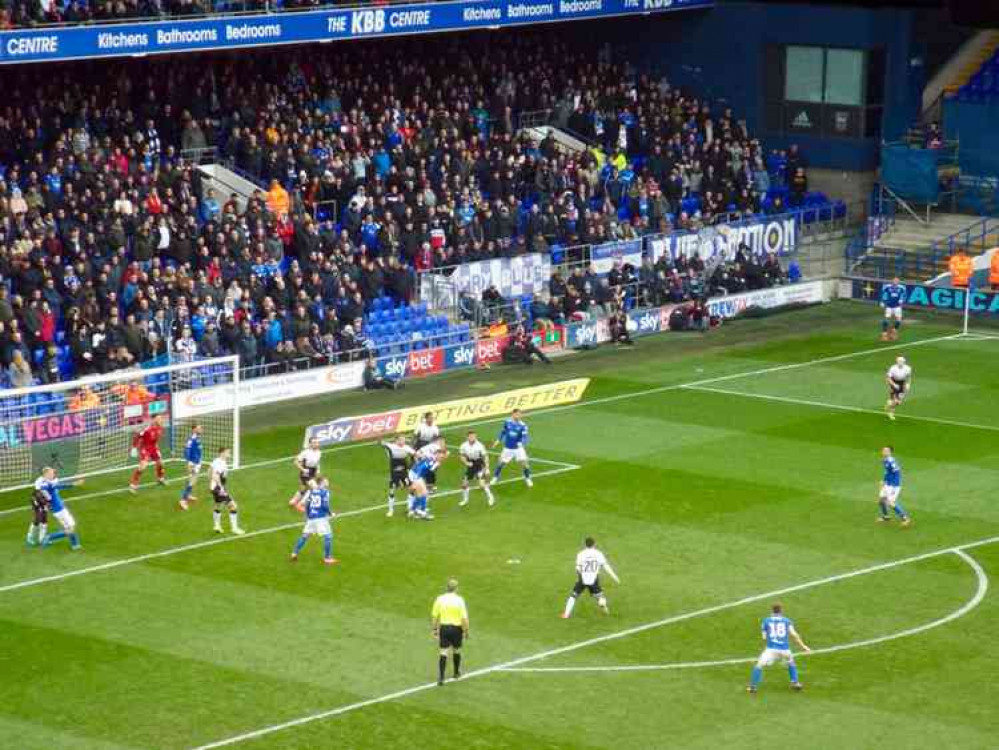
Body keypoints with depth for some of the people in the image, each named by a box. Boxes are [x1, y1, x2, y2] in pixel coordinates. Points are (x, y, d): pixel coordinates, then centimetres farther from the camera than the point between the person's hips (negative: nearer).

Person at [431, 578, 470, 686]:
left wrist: (434, 629, 12)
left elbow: (434, 616, 2)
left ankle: (441, 677, -11)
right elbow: (464, 618, -11)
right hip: (456, 628, -1)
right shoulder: (459, 600, -11)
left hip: (444, 628, 1)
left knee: (444, 653, 1)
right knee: (456, 651, 20)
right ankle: (457, 673, 38)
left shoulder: (440, 599, -3)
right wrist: (466, 631, 0)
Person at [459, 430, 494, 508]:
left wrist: (487, 468, -12)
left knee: (482, 483, -13)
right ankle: (465, 500, 28)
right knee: (464, 483, 6)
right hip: (470, 465, 4)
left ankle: (490, 498, 8)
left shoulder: (479, 445, -21)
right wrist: (466, 462, -15)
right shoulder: (464, 446, -10)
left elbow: (485, 457, -11)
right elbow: (462, 456, 5)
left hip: (479, 465, -4)